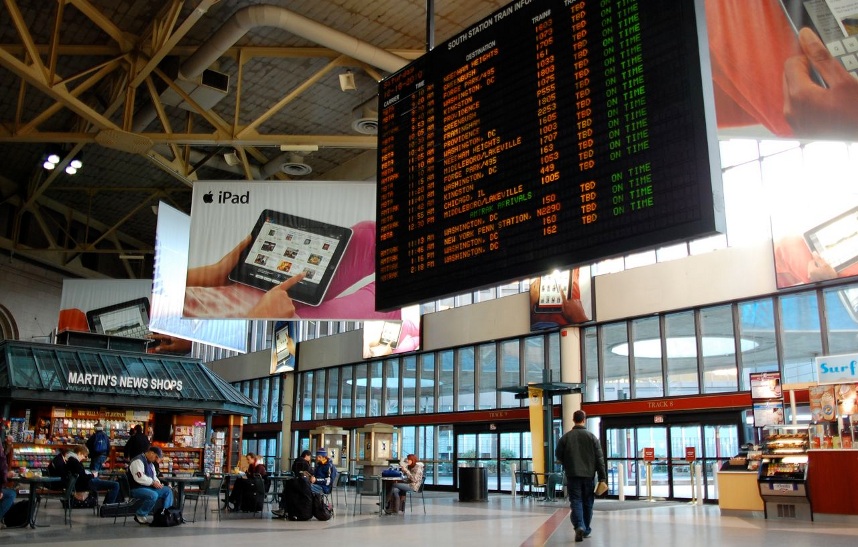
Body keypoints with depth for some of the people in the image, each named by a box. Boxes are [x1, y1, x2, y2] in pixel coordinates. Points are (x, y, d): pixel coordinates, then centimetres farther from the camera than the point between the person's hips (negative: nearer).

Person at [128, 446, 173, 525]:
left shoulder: (150, 463, 16)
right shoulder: (138, 461, -16)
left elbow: (154, 477, 22)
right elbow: (139, 478, -27)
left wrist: (157, 483, 0)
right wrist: (153, 482, -19)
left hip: (148, 487, 10)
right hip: (136, 488, -10)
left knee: (168, 490, 1)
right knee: (153, 495, -34)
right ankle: (140, 516, -14)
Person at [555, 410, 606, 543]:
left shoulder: (565, 437, -1)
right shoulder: (592, 437, -2)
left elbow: (558, 456, 4)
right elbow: (599, 459, -4)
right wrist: (602, 477, -1)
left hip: (572, 476, -1)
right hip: (589, 475, 1)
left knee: (576, 502, -1)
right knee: (587, 503, 12)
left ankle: (579, 526, -22)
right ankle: (586, 530, 20)